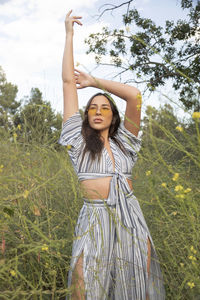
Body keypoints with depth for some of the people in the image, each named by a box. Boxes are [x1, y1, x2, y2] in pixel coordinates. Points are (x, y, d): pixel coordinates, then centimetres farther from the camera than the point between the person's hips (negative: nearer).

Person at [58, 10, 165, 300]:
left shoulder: (123, 141, 10)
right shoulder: (79, 140, 4)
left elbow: (135, 95, 0)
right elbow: (68, 82, 3)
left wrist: (95, 81, 6)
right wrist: (69, 34, 7)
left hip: (130, 216, 2)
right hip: (94, 218, -2)